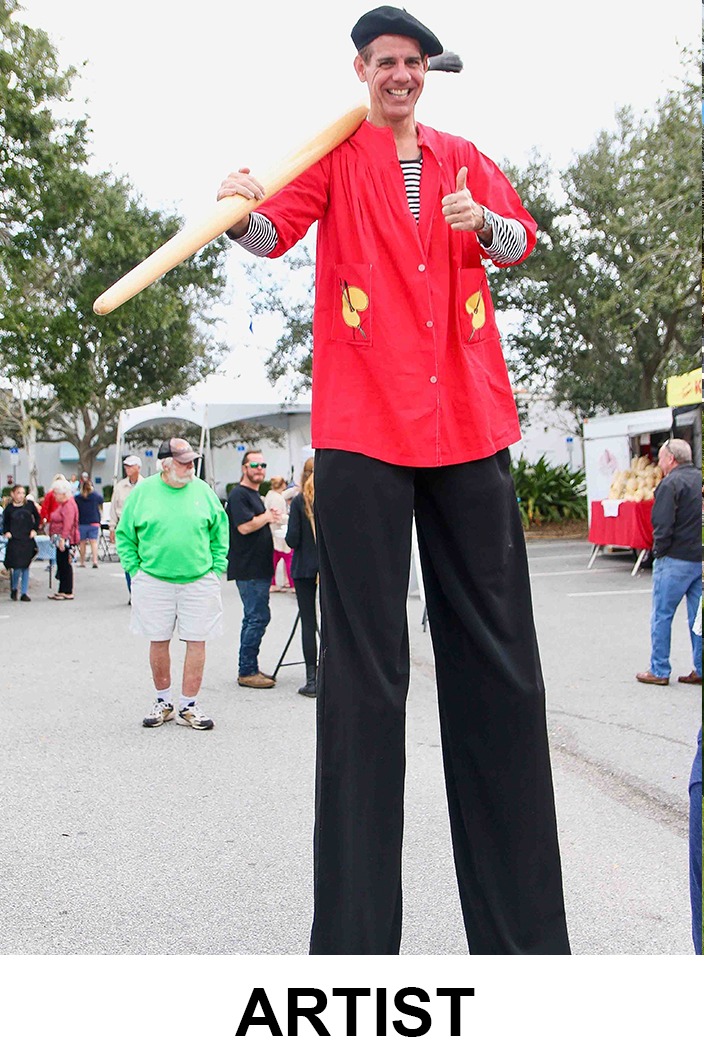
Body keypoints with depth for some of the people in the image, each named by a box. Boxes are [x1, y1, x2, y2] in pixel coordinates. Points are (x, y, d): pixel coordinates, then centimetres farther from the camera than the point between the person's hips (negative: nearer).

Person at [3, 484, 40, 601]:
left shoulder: (30, 505, 2)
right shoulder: (9, 508, 0)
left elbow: (37, 517, 14)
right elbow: (5, 523, 11)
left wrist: (35, 530, 3)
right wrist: (6, 532, -6)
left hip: (28, 540, 2)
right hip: (14, 541, -2)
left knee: (25, 567, 6)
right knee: (17, 567, -7)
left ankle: (24, 593, 14)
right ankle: (14, 589, 19)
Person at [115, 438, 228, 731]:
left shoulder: (203, 491, 3)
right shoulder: (142, 492, 0)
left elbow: (220, 532, 11)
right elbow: (124, 535, 7)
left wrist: (216, 569, 4)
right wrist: (136, 571, 0)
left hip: (199, 582, 1)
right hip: (154, 582, 0)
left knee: (196, 642, 1)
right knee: (158, 642, 7)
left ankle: (188, 706, 12)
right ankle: (163, 702, 24)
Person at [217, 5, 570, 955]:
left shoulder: (464, 159, 21)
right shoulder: (337, 153, 9)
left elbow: (522, 238, 12)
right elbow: (280, 229, -6)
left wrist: (485, 223, -9)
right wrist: (245, 211, -28)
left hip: (470, 424, 4)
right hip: (363, 425, -4)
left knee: (499, 664, 6)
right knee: (364, 672, -4)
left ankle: (524, 929, 20)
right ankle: (354, 933, 5)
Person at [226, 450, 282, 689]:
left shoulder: (254, 494, 20)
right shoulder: (239, 494, -11)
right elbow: (245, 526, -22)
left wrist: (270, 518, 8)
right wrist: (267, 517, -7)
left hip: (258, 568, 10)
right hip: (248, 569, -10)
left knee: (253, 618, 14)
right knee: (258, 618, -10)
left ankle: (248, 669, 21)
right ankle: (247, 672, -5)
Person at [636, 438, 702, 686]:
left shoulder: (671, 483, -12)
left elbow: (662, 524, -18)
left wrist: (660, 551, -6)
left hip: (675, 560, -7)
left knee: (661, 615, 2)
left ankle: (659, 671, 6)